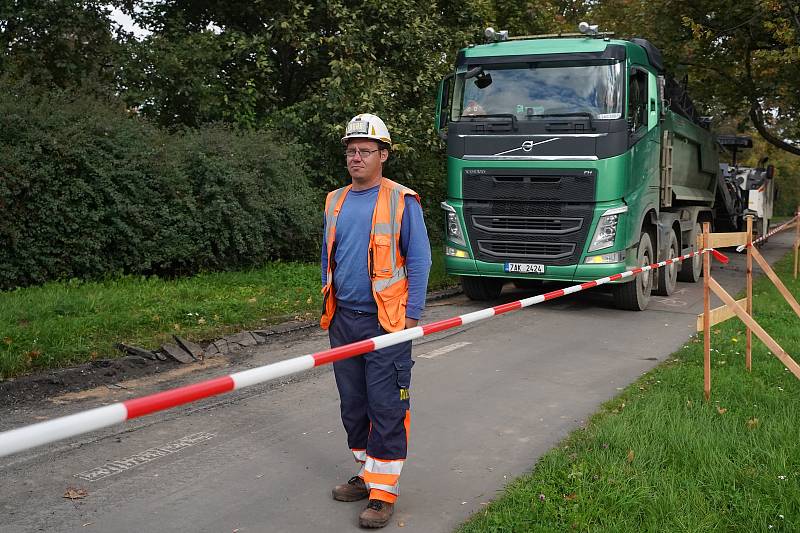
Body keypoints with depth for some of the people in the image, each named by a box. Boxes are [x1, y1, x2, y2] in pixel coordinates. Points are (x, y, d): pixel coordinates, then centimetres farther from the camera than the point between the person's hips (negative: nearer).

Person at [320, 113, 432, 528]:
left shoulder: (402, 201, -5)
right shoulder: (335, 201, 11)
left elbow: (418, 261, -6)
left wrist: (412, 318, -11)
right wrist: (329, 306, 14)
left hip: (385, 321, -6)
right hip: (343, 320, 6)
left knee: (386, 407, -3)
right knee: (353, 404, 13)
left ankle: (383, 491, 4)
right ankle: (367, 473, 27)